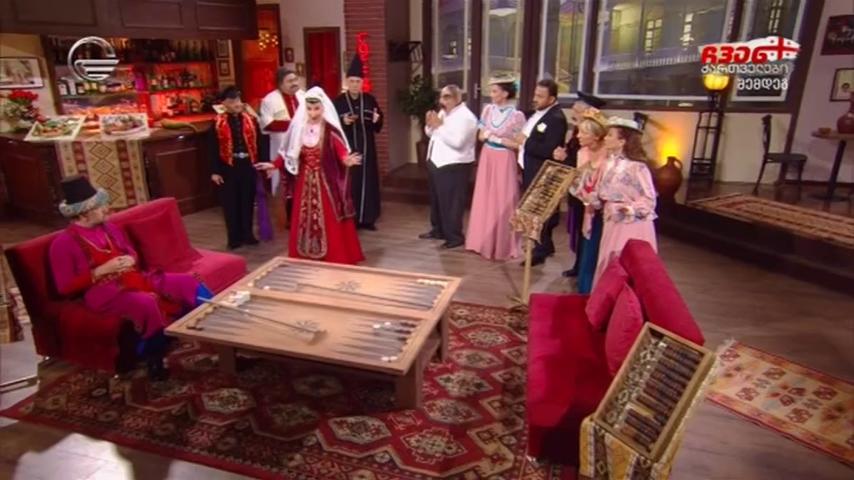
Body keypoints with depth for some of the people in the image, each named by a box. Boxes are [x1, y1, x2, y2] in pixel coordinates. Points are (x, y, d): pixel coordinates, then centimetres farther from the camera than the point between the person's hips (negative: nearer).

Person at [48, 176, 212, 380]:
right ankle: (154, 360, -20)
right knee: (147, 303, -38)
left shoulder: (109, 228, 14)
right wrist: (101, 271, -14)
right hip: (103, 291, -7)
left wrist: (130, 260, 0)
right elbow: (65, 287, -7)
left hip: (134, 279, 7)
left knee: (188, 282, -11)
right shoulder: (63, 243, -4)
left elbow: (132, 253, 25)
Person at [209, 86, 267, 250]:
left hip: (248, 164, 2)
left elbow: (259, 143, 3)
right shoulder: (218, 122, -3)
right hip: (229, 166, -2)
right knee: (231, 203, 6)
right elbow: (214, 148, -2)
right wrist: (215, 171, -5)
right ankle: (234, 237, 17)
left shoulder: (250, 119, 3)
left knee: (248, 201, 10)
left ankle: (247, 234, 24)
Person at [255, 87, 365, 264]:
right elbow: (289, 154, 9)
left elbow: (341, 152, -22)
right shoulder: (299, 128, 3)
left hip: (326, 183, -5)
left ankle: (335, 261, 11)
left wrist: (347, 160, -42)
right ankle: (306, 261, 23)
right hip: (305, 184, 5)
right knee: (304, 222, 11)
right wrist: (274, 164, 1)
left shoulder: (330, 130, -11)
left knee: (329, 224, 0)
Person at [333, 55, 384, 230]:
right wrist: (343, 121, -23)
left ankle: (367, 218, 16)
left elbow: (379, 124, 8)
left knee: (368, 181, 6)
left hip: (367, 148, 3)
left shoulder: (370, 100, 4)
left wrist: (376, 120, -14)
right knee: (349, 182, -3)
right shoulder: (338, 101, -4)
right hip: (346, 148, -3)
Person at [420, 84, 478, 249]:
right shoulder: (443, 112, 14)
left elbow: (457, 142, -27)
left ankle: (455, 236, 5)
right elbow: (431, 134, 19)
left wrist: (439, 126, -21)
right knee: (436, 199, 19)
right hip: (436, 162, 10)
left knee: (451, 202, -5)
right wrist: (430, 125, -2)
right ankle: (438, 230, 33)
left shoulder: (465, 117, -15)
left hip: (454, 166, -10)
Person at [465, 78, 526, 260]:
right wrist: (487, 135, -13)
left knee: (503, 202, 2)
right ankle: (484, 242, 22)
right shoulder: (488, 110, 3)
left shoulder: (517, 115, -12)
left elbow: (517, 144, -10)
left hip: (504, 161, -5)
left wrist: (497, 138, -13)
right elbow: (481, 136, 8)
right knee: (484, 200, 10)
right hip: (487, 159, 5)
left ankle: (502, 246, 14)